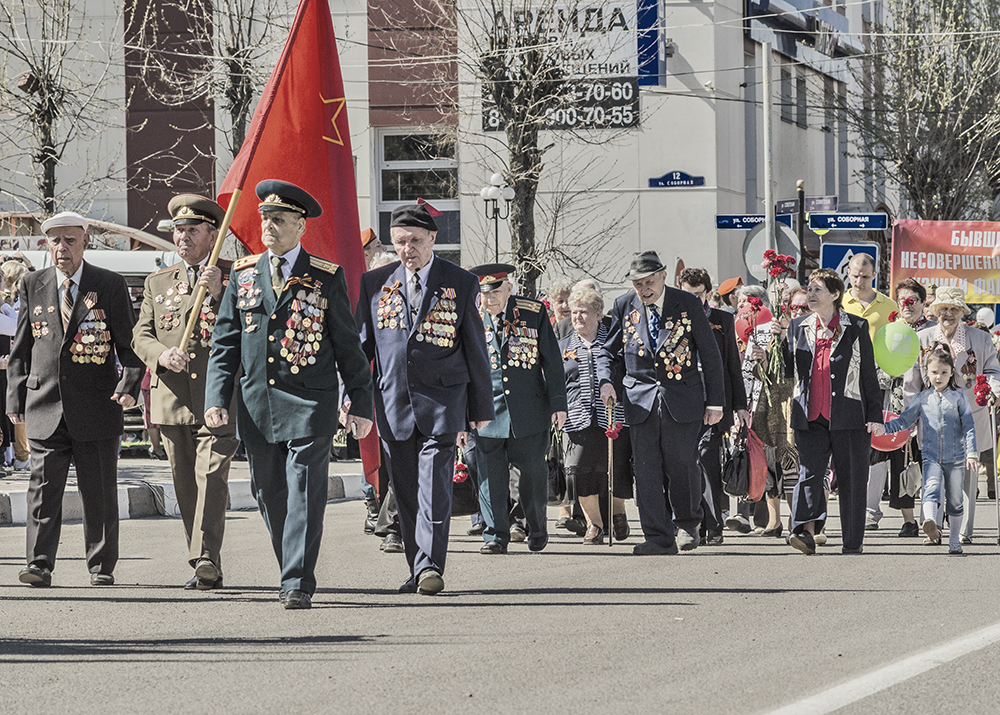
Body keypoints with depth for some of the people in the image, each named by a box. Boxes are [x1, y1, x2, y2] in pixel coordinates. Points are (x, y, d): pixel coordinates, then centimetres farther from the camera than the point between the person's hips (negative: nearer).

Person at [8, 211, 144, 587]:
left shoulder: (110, 285, 3)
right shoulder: (33, 285, 9)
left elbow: (129, 343, 3)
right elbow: (20, 348, 13)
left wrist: (130, 385, -13)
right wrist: (16, 399, 7)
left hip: (96, 407, -1)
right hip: (45, 405, 1)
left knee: (99, 493, 4)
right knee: (44, 488, -7)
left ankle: (102, 567, 13)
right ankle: (39, 566, -8)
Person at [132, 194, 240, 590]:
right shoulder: (157, 283, 16)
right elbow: (140, 335, 13)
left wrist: (218, 293, -15)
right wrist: (160, 354, -9)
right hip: (172, 398, 4)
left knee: (212, 478, -17)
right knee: (186, 487, 6)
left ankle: (206, 561, -24)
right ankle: (206, 568, 14)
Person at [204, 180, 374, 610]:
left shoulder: (326, 278, 1)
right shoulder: (243, 275, 10)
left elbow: (347, 345, 4)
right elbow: (224, 343, 10)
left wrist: (361, 403, 2)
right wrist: (217, 398, -1)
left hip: (310, 406, -4)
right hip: (257, 407, 4)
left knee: (304, 494, -9)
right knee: (270, 494, 9)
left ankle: (298, 584, -8)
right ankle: (292, 571, 24)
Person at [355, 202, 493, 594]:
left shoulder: (461, 283, 2)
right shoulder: (375, 283, 8)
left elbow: (475, 350, 5)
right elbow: (362, 342, 12)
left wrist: (481, 407, 5)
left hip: (441, 400, -3)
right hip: (393, 401, 3)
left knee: (434, 486, -14)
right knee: (405, 491, 6)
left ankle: (430, 567, -18)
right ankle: (418, 569, 14)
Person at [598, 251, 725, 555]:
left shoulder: (688, 305, -1)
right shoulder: (624, 307, 5)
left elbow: (710, 355, 3)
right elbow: (609, 350, 16)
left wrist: (715, 402, 1)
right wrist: (605, 380, -5)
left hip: (681, 400, -2)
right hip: (642, 401, 2)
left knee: (681, 466, 0)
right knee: (646, 470, -3)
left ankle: (687, 524, 25)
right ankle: (659, 538, 1)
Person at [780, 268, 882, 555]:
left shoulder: (856, 328, 3)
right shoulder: (798, 328, 13)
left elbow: (869, 375, 3)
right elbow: (788, 370, 17)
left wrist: (874, 415, -3)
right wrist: (781, 340, 3)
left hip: (848, 418, -2)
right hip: (810, 418, 2)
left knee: (851, 479, 3)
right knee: (809, 472, -12)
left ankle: (853, 541, 10)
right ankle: (806, 532, -20)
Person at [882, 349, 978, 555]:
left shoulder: (959, 397, 3)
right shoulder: (922, 398, 7)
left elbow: (969, 427, 1)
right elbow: (904, 421, 10)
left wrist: (972, 453, -7)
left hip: (955, 457, 0)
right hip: (931, 456, 0)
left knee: (955, 500, 7)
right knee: (932, 486, -26)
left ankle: (954, 539, 19)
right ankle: (930, 522, -49)